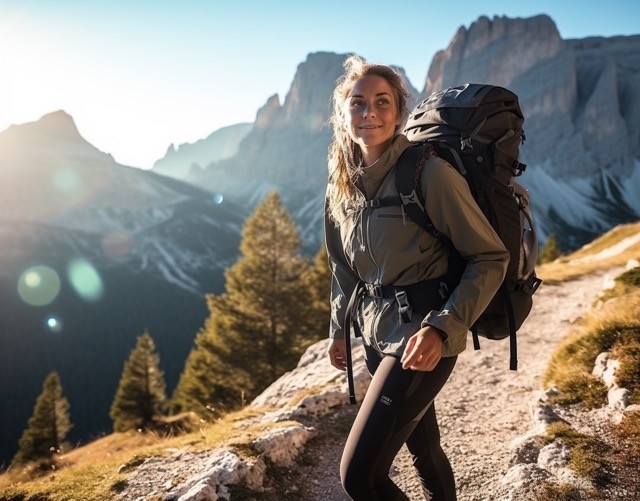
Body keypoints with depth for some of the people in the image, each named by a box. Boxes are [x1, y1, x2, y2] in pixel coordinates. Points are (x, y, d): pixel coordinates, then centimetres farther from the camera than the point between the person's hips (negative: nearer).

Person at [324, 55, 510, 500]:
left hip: (422, 337, -7)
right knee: (424, 450, 22)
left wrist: (441, 329, -23)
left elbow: (490, 258, -14)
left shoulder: (430, 173, -16)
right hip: (377, 333, 7)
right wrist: (339, 330, 21)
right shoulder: (344, 183, 5)